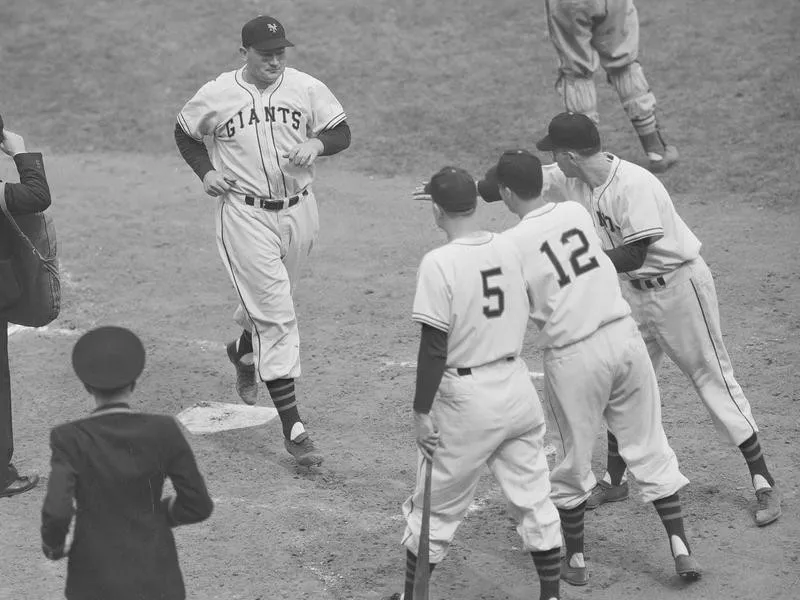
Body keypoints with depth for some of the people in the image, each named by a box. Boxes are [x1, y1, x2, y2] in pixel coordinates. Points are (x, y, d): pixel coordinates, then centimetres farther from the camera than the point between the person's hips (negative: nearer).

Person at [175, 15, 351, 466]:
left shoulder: (307, 89, -2)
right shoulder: (216, 96, -5)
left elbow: (342, 133, 2)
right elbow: (185, 133, 11)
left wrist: (316, 144, -19)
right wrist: (206, 172, -5)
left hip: (298, 212, 3)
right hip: (245, 214, -3)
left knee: (271, 305, 21)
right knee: (276, 315, -11)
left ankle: (244, 352, 58)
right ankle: (293, 428, -11)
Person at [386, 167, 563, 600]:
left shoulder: (439, 263, -17)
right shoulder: (508, 249, 1)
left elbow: (434, 346, -17)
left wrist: (422, 409, -11)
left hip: (466, 400, -5)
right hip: (518, 389, 5)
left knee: (436, 506, 9)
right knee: (533, 500, 13)